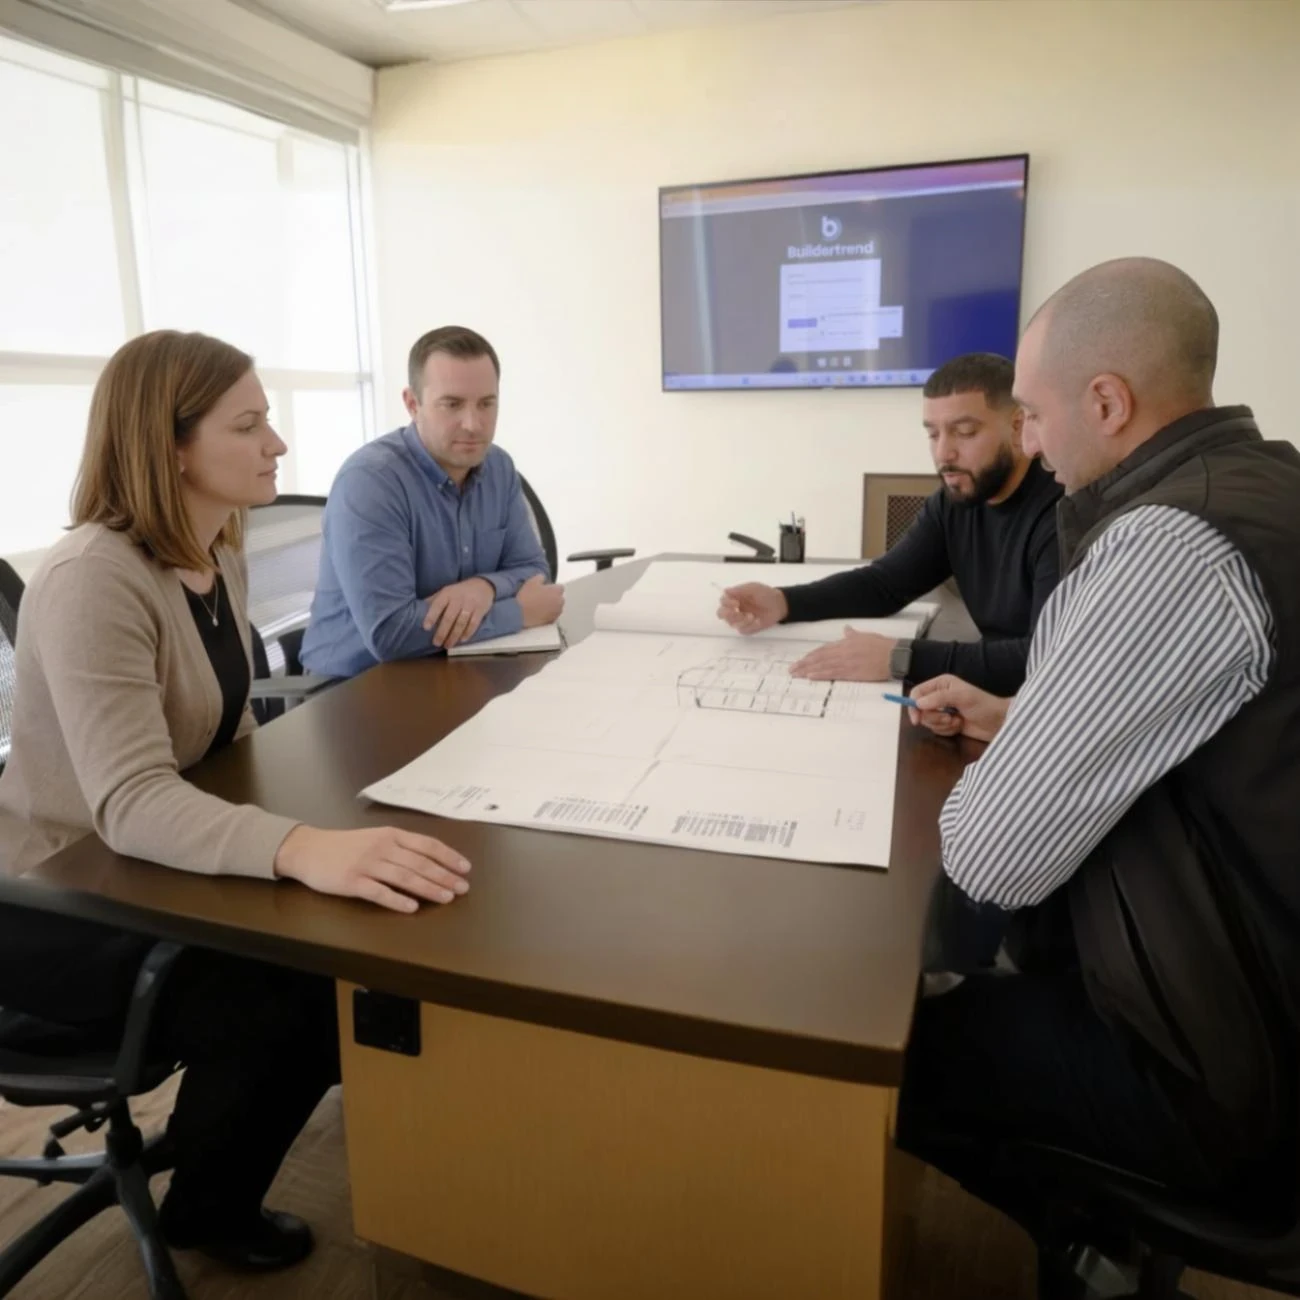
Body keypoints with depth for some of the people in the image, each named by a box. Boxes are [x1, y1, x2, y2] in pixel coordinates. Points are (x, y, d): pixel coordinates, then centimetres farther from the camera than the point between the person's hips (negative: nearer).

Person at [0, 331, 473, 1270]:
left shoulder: (220, 560, 0)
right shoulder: (92, 582, -28)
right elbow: (130, 802, -40)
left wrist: (305, 818, -7)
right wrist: (302, 849, -56)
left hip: (142, 875, 8)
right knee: (285, 1005, -21)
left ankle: (212, 1156, 23)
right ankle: (208, 1208, 12)